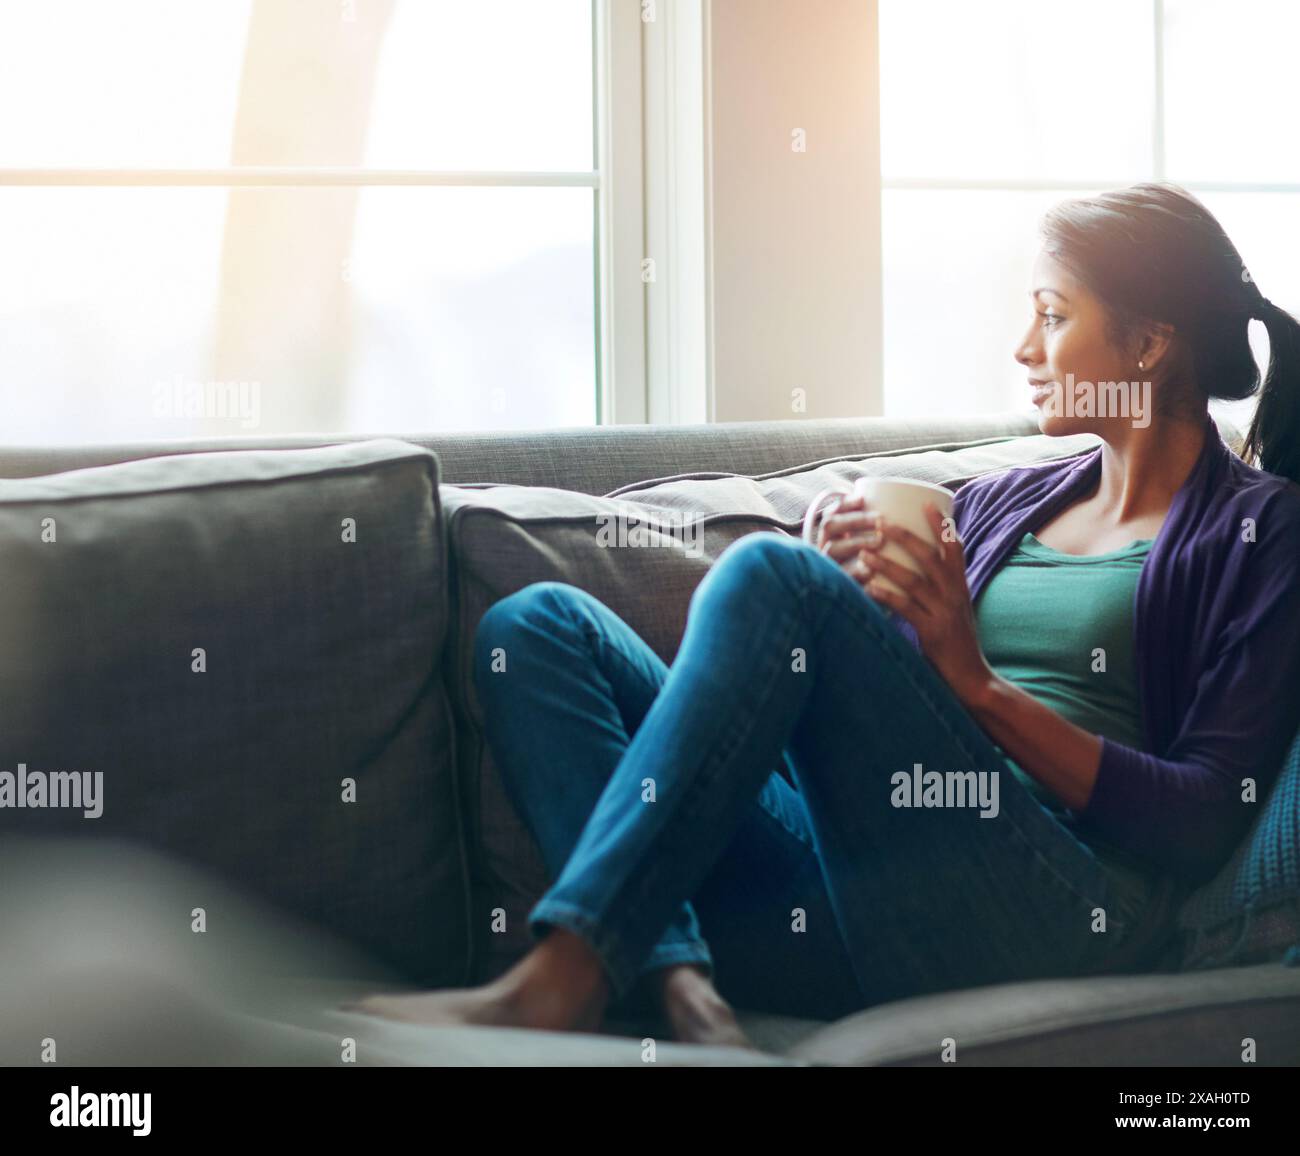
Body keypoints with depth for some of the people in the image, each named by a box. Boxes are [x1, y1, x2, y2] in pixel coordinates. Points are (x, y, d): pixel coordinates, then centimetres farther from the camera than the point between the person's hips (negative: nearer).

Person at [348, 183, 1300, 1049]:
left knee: (771, 573, -24)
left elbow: (1202, 826, -4)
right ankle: (679, 981, -29)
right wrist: (856, 603, 0)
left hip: (1047, 920, -7)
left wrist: (980, 686, -10)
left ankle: (561, 979, -29)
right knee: (540, 623, -5)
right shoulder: (1000, 502, 27)